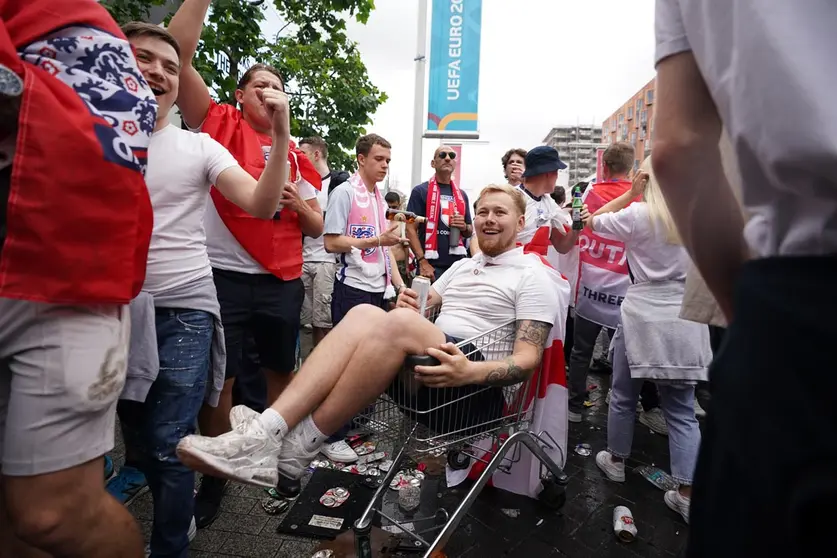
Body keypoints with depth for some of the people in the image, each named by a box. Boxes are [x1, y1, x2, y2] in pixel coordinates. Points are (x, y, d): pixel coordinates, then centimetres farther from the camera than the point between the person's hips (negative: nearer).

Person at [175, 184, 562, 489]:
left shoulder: (534, 276, 2)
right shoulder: (462, 266, 23)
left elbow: (528, 359, -8)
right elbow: (423, 309, 23)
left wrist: (469, 372, -27)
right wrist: (409, 305, -2)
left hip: (475, 389, -6)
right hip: (423, 367, 6)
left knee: (399, 322, -33)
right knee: (365, 313, -21)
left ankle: (294, 449, -24)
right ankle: (267, 431, -30)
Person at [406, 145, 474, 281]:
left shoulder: (462, 195, 14)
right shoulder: (420, 191, 0)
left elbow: (470, 232, 22)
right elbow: (411, 229, -6)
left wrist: (464, 227, -2)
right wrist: (422, 262, -16)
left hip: (458, 264, 5)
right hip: (432, 265, -5)